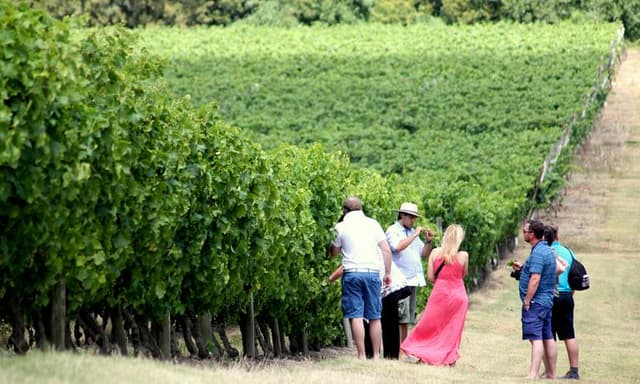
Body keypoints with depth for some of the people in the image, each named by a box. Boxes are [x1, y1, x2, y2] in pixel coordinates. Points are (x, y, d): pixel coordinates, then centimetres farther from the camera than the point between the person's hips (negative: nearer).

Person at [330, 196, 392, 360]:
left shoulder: (341, 227, 3)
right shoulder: (373, 224, 8)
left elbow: (334, 252, 12)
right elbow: (386, 250, 5)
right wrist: (388, 273, 12)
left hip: (352, 273, -2)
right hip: (373, 272, 2)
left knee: (356, 316, -2)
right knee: (374, 317, 8)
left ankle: (361, 356, -8)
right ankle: (376, 355, 9)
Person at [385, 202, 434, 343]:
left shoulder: (412, 232, 20)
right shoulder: (393, 230, -2)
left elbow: (424, 254, 20)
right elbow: (398, 247, -21)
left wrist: (428, 242, 3)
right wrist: (415, 235, -16)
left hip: (413, 280, 8)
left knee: (407, 320, 9)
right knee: (401, 319, -12)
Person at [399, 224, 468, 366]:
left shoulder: (435, 253, -4)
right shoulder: (463, 255, -8)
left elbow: (430, 276, -1)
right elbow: (464, 275, 5)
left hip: (440, 294, 1)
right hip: (458, 294, -1)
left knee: (429, 324, 9)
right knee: (453, 328, 8)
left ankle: (415, 352, 6)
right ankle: (449, 358, 10)